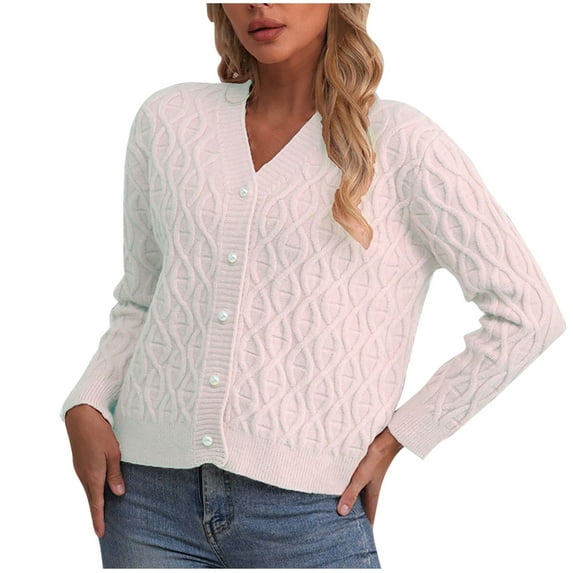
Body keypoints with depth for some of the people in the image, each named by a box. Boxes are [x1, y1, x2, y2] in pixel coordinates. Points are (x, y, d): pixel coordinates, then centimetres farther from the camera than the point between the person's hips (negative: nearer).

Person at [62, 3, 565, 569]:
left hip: (307, 510, -3)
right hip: (152, 495, 3)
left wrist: (397, 438, -4)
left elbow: (527, 314, -2)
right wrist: (85, 405, 0)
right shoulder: (168, 118, 9)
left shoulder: (398, 141, -3)